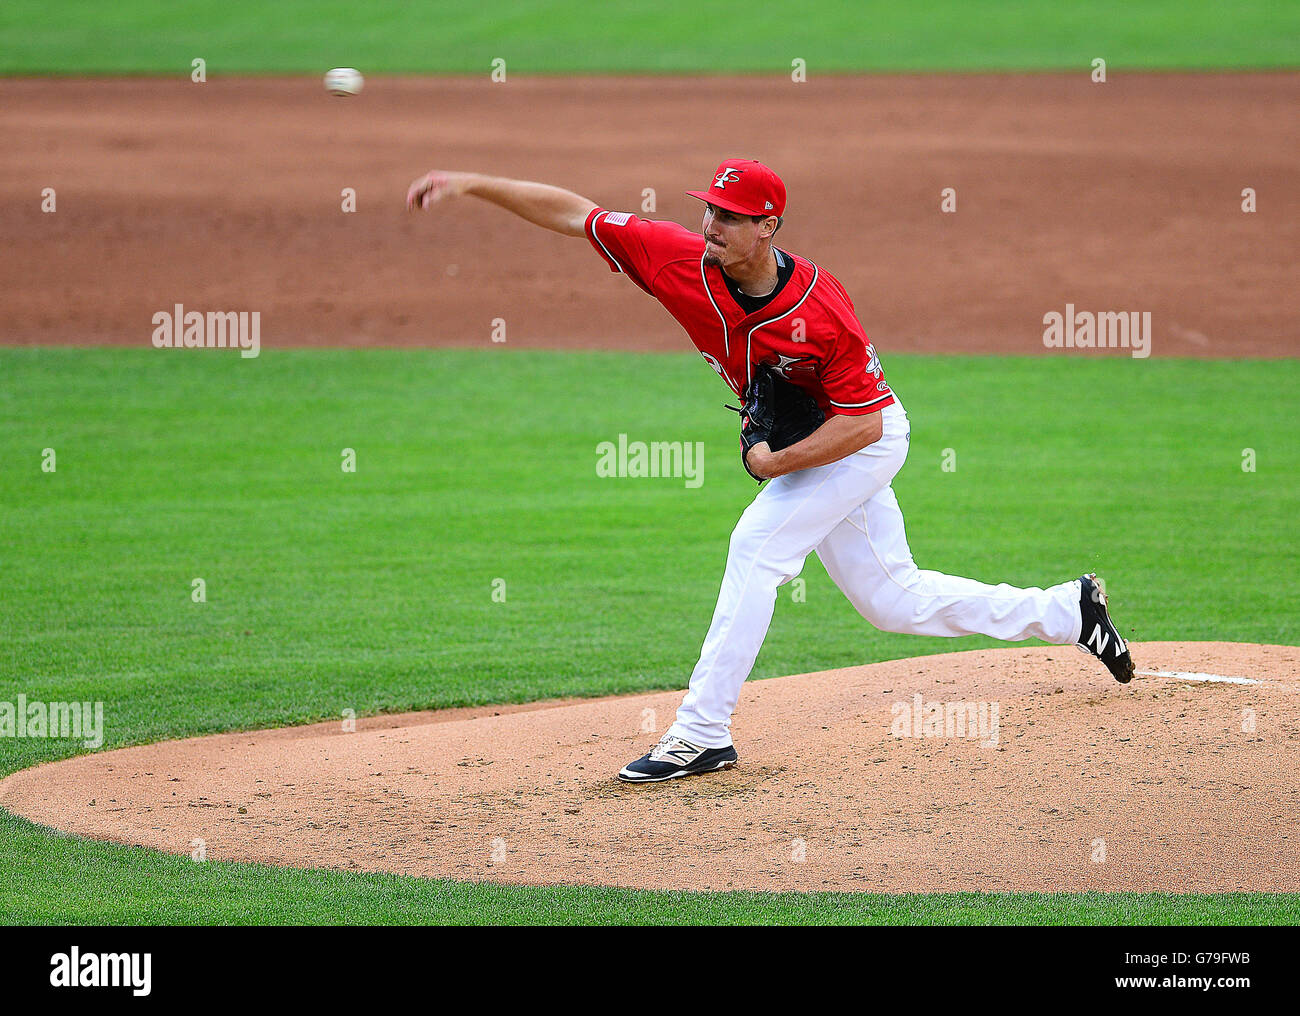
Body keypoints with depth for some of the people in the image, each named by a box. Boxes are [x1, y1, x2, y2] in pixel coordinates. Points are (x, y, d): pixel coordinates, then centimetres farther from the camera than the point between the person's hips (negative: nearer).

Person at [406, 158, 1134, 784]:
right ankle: (1069, 612, 30)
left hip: (868, 440, -7)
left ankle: (704, 733, -18)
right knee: (892, 601, 14)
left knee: (758, 545, -21)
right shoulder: (684, 262, -19)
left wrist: (777, 464, -27)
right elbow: (573, 213, -18)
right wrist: (472, 185, -25)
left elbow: (863, 422, -27)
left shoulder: (821, 308, -32)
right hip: (797, 450, 7)